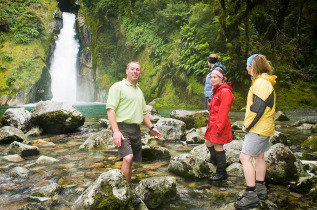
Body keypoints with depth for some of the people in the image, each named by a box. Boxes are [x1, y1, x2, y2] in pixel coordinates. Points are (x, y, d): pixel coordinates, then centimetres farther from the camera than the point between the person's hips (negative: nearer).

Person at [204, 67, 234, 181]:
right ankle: (214, 159, 48)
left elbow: (223, 111, -20)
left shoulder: (225, 91, -16)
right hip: (213, 123, 9)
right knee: (208, 142, 21)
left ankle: (221, 173, 9)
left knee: (218, 146, -2)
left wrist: (219, 127, -21)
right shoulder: (216, 90, 15)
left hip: (219, 124, -9)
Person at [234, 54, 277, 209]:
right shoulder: (263, 81, 15)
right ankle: (260, 189, 29)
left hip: (258, 128, -11)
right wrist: (249, 125, 15)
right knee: (259, 156, 17)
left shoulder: (261, 83, -19)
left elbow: (258, 108, -24)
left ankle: (251, 196, -8)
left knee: (245, 157, -11)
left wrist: (247, 126, -15)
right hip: (263, 127, 11)